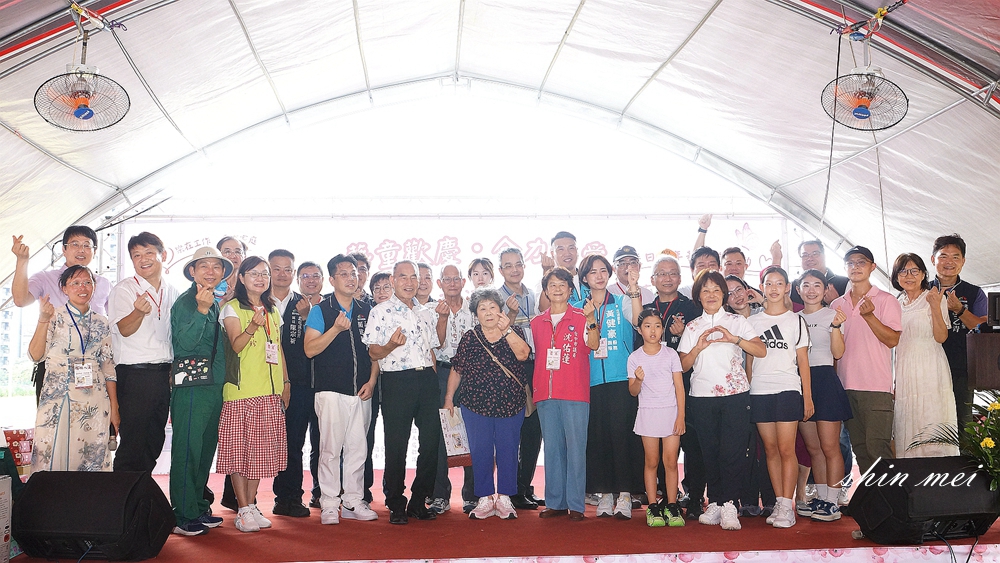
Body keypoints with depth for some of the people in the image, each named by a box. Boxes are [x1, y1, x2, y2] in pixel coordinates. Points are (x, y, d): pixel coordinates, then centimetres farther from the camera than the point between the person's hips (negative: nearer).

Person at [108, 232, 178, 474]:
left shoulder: (172, 292, 13)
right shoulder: (124, 289, -3)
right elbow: (124, 329, -16)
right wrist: (139, 311, -36)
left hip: (163, 374, 5)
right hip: (134, 374, -5)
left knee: (155, 440, 11)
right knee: (133, 441, -6)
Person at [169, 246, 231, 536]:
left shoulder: (215, 304, 16)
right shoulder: (185, 302, -8)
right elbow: (184, 343, -22)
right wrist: (201, 310, -30)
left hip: (213, 387, 8)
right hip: (191, 388, -8)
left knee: (206, 449, 14)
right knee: (187, 451, -3)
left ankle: (199, 508, 24)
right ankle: (183, 517, 4)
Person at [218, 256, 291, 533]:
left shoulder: (273, 311, 16)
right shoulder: (233, 308, -1)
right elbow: (236, 345, -14)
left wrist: (285, 381, 15)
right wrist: (253, 326, -32)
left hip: (270, 391, 5)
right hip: (241, 390, -5)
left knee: (261, 449, 6)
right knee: (239, 447, -3)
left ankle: (252, 505, 16)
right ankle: (243, 510, 3)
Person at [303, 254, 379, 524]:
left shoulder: (366, 310, 12)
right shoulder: (321, 310, 0)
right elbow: (310, 349, -7)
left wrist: (371, 381, 3)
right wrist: (336, 329, -18)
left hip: (361, 391, 4)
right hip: (332, 390, -4)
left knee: (358, 447, 7)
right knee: (331, 448, -3)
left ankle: (353, 502, 17)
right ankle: (329, 504, 7)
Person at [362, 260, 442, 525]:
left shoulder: (426, 313, 16)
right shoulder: (381, 311, 0)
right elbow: (373, 353, -4)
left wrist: (433, 381, 14)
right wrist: (390, 346, -25)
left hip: (427, 379, 5)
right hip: (397, 382, -5)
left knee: (431, 441, 5)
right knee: (396, 445, 0)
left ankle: (418, 501, 18)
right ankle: (396, 505, 13)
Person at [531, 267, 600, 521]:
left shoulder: (582, 318, 1)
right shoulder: (537, 322, 14)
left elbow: (594, 345, -14)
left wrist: (591, 319, -28)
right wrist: (532, 389, 15)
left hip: (575, 394, -4)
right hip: (545, 394, 4)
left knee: (576, 447, -2)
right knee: (552, 448, 8)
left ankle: (576, 505, 4)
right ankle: (555, 502, 16)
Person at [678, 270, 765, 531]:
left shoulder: (737, 322, 8)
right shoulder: (692, 327, 13)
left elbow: (761, 351, -3)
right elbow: (683, 365, 7)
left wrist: (734, 338, -16)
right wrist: (699, 347, -9)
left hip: (735, 393, -2)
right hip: (702, 395, 2)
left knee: (732, 450, -9)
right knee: (710, 451, 3)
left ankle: (728, 505, -5)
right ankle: (715, 503, 11)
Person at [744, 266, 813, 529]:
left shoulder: (796, 321, 7)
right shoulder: (752, 322, 12)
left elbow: (803, 361, 6)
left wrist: (808, 397, 1)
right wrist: (745, 393, 7)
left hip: (788, 390, -2)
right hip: (759, 391, 3)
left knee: (786, 449, -8)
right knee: (770, 449, 5)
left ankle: (787, 506, -4)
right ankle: (779, 503, 11)